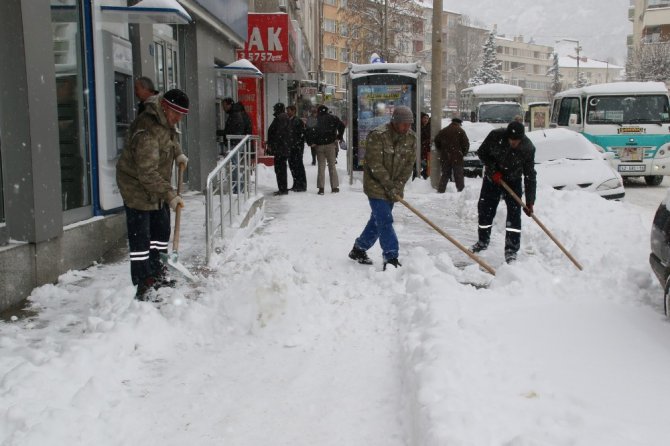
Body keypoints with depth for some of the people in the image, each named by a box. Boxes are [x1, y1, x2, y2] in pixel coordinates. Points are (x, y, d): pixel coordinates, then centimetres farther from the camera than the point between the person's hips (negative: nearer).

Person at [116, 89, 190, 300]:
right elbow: (147, 173, -34)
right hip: (138, 188, -10)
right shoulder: (146, 132, -32)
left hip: (158, 187, 10)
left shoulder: (166, 121, -1)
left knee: (162, 229, 18)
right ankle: (143, 285, -5)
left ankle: (158, 274, 33)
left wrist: (178, 154, 8)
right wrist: (170, 195, -34)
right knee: (140, 237, -8)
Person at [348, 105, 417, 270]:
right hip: (376, 186, -7)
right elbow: (375, 165, -22)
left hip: (393, 188, 7)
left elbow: (409, 164, -1)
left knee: (378, 220, 14)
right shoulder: (377, 136, -21)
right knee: (385, 221, -11)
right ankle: (391, 258, -8)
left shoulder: (411, 138, -2)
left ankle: (358, 250, 30)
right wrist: (389, 186, -22)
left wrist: (398, 186, -11)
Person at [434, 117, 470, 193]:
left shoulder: (442, 131, 10)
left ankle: (441, 190, 6)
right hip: (457, 158, -3)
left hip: (445, 157, 3)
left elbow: (437, 142, 10)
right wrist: (463, 153, 6)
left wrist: (441, 151, 18)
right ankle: (461, 190, 2)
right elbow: (466, 144, -6)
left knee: (445, 175, 11)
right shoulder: (460, 131, -2)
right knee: (458, 175, 3)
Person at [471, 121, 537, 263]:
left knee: (514, 214, -12)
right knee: (485, 210, 6)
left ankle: (511, 250, -6)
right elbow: (482, 152, -9)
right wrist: (493, 170, -20)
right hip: (492, 178, 1)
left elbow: (530, 176, -23)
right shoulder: (495, 136, -26)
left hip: (513, 182, -1)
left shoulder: (528, 148, -26)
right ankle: (483, 242, 28)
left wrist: (529, 201, -26)